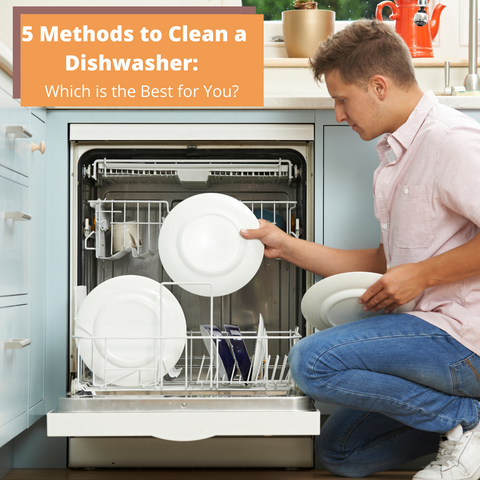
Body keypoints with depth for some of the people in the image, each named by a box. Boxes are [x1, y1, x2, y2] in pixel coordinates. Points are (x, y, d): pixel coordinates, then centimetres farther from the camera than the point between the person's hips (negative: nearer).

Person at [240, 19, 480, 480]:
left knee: (312, 360, -19)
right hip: (438, 332, 10)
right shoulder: (394, 157, 18)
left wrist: (421, 275, -17)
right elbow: (383, 263, 20)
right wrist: (287, 246, 15)